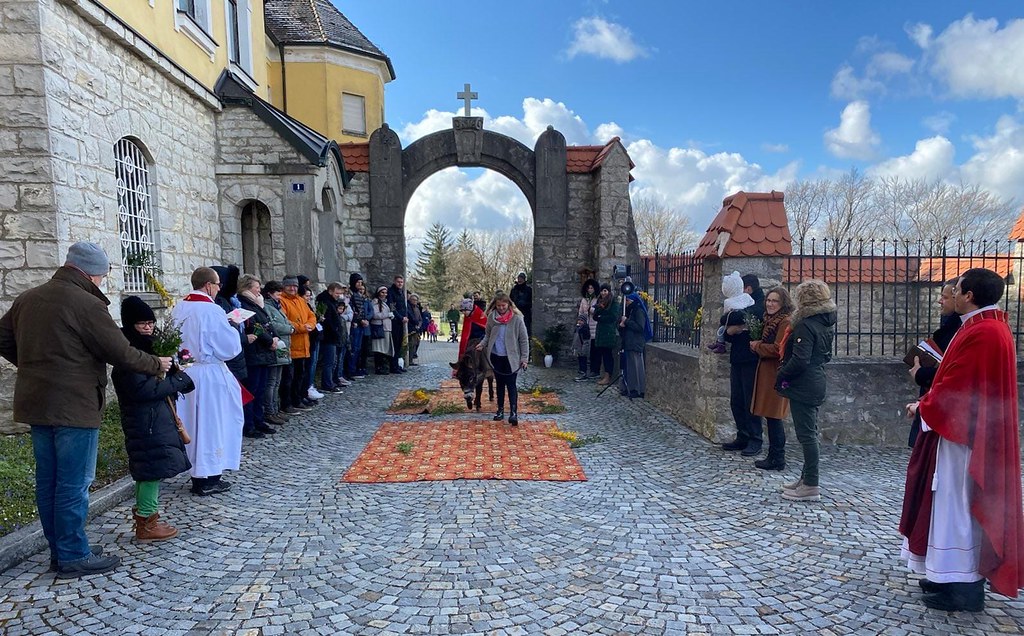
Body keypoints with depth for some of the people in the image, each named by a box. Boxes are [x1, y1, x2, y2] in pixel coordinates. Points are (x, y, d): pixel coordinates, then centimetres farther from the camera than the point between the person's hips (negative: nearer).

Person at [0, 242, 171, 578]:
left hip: (36, 402, 9)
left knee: (47, 480, 14)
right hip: (74, 406, -9)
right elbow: (121, 352, -15)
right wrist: (157, 364, -1)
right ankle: (74, 556, 9)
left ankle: (58, 550, 26)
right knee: (73, 484, 0)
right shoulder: (86, 303, -16)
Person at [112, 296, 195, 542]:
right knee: (154, 468, -4)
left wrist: (176, 372, -1)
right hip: (146, 420, -10)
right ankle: (146, 525, 7)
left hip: (157, 417, 10)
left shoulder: (147, 346, 12)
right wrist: (180, 379, -16)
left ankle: (145, 517, 27)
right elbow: (142, 389, -23)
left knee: (149, 470, 16)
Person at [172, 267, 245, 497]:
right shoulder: (212, 311, -18)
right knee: (211, 425, 3)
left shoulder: (178, 310, 3)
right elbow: (231, 348, -15)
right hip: (209, 376, -7)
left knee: (192, 424, 14)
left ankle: (197, 475, 24)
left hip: (184, 374, 7)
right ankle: (209, 479, 12)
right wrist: (231, 330, 2)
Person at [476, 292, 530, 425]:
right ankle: (500, 410, 26)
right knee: (500, 384, 15)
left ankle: (513, 412, -4)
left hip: (511, 358, -4)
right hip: (496, 357, 4)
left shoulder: (516, 318, -12)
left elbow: (524, 339, -7)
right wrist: (482, 344, -8)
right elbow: (488, 334, 11)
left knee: (511, 385, -5)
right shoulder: (491, 317, -2)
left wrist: (524, 357, -9)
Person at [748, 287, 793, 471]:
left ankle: (777, 459, 5)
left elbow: (778, 349, -20)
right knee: (771, 416, 13)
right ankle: (774, 456, 22)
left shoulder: (785, 322, -15)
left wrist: (757, 346, -8)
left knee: (773, 416, -4)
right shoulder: (770, 320, 16)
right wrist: (758, 344, 2)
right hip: (766, 372, 10)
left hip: (776, 374, -10)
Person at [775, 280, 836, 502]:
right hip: (816, 384, 10)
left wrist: (781, 375, -12)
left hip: (803, 387, -10)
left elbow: (800, 360, -25)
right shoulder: (826, 324, 10)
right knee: (810, 433, 16)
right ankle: (807, 478, 26)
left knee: (806, 435, -4)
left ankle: (811, 486, 2)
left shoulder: (806, 326, -19)